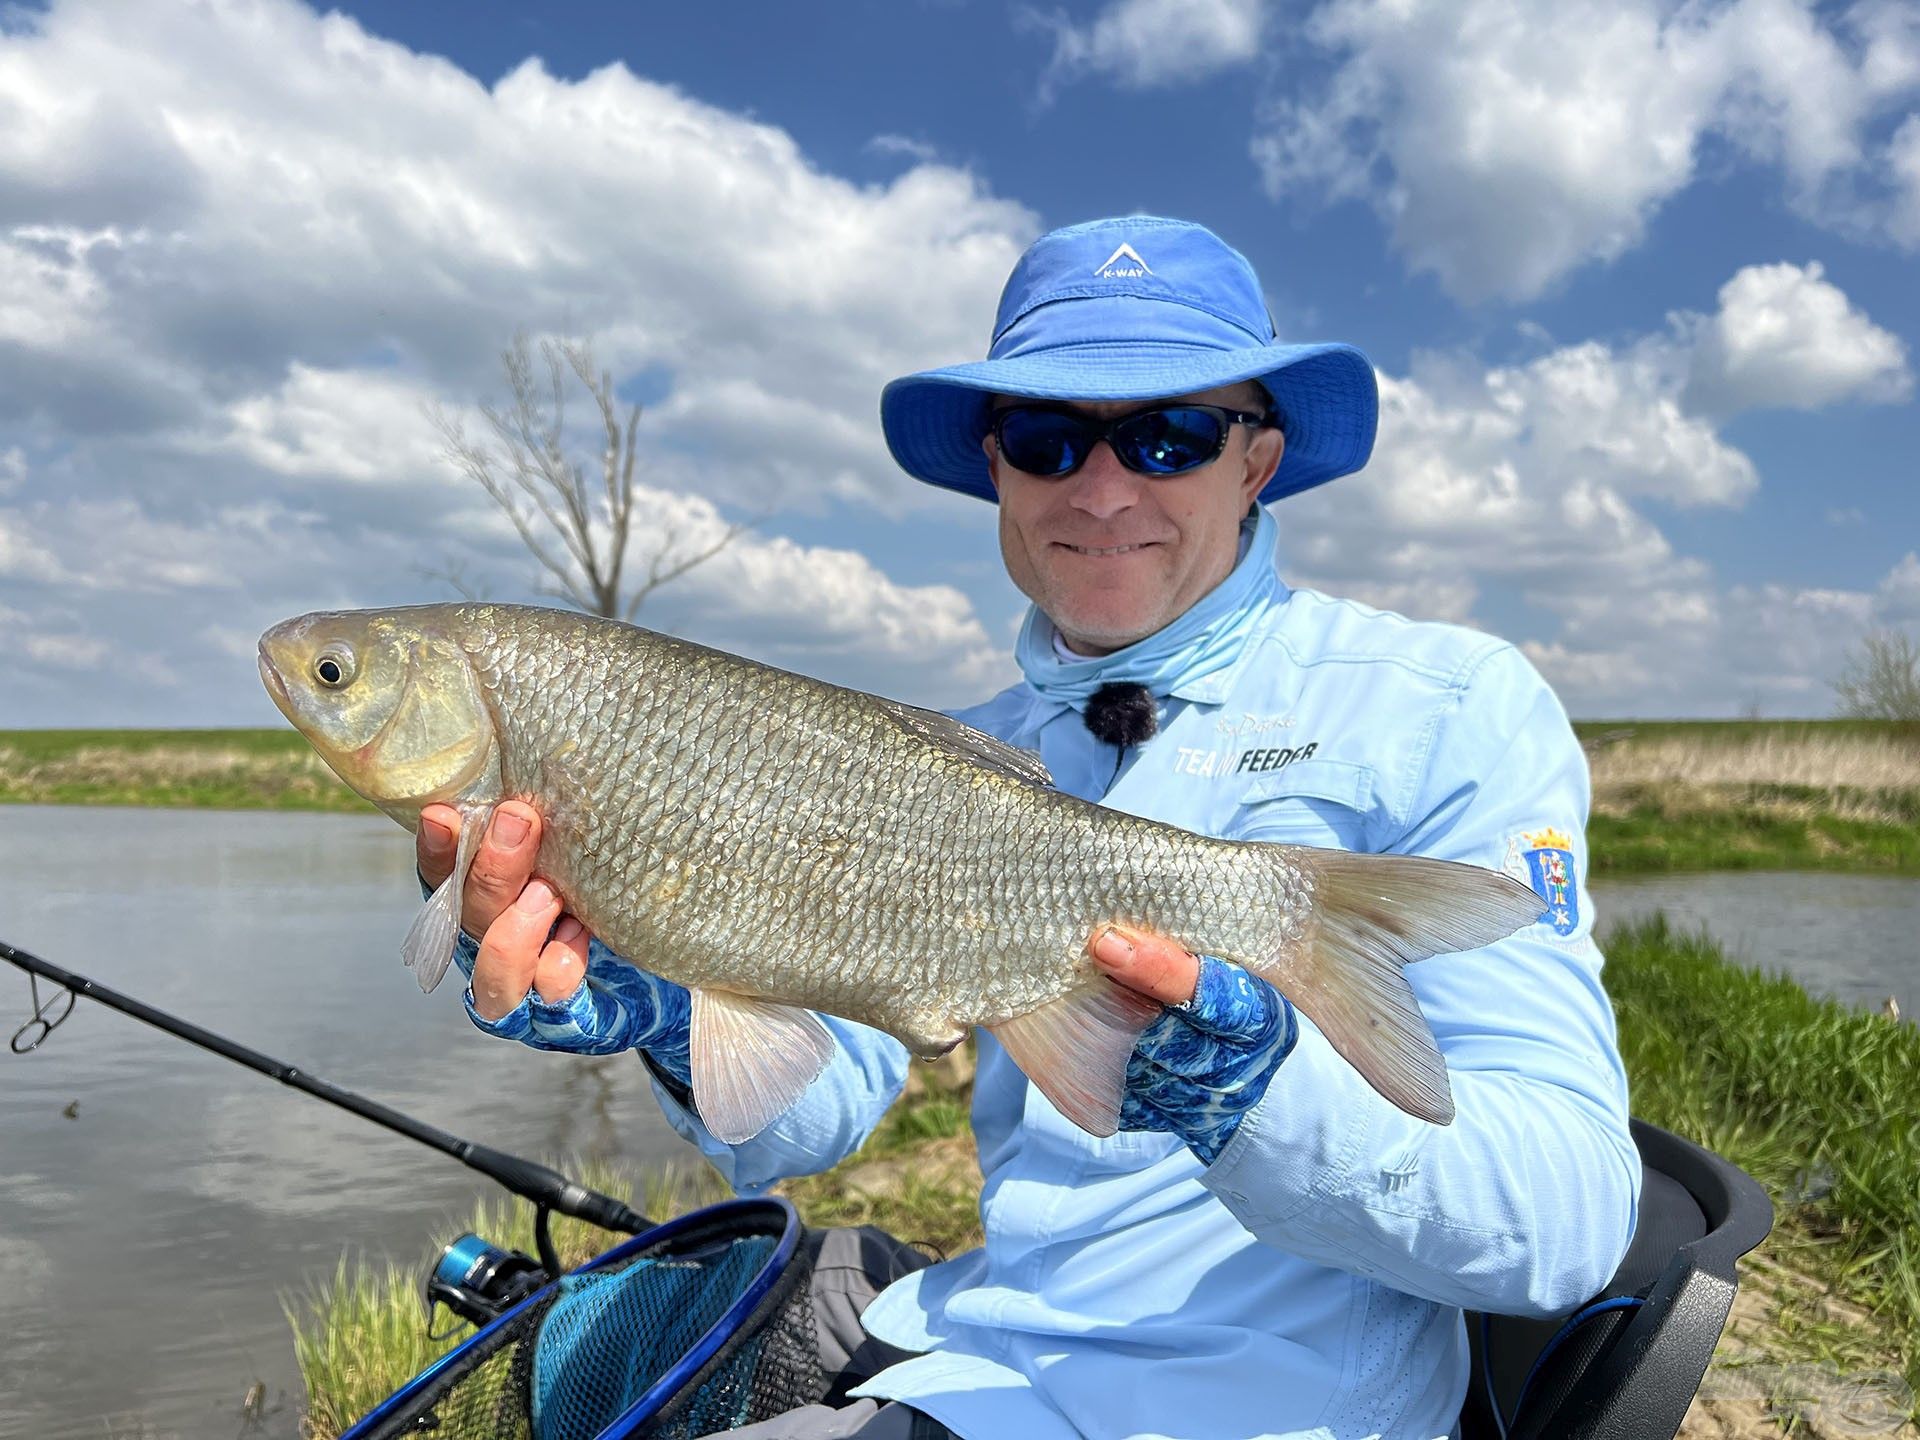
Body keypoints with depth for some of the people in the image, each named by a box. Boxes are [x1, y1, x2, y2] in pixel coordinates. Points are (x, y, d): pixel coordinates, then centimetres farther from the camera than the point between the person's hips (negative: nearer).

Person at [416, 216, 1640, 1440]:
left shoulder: (1449, 708, -8)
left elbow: (1571, 1218, -16)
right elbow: (817, 1106, -1)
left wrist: (1261, 1099, -34)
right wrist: (671, 1013, -22)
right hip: (966, 1338, 6)